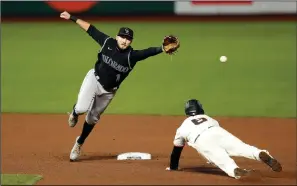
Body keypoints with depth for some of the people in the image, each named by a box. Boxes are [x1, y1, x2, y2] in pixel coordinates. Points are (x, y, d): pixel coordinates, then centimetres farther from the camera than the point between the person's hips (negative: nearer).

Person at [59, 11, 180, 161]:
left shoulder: (132, 55, -19)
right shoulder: (107, 42, -15)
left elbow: (148, 52, -35)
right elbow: (91, 29, -7)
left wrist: (162, 48, -53)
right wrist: (72, 18, -4)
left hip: (109, 91, 1)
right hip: (94, 79, -1)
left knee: (92, 118, 12)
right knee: (83, 108, -21)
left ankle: (79, 143, 35)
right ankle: (75, 112, 19)